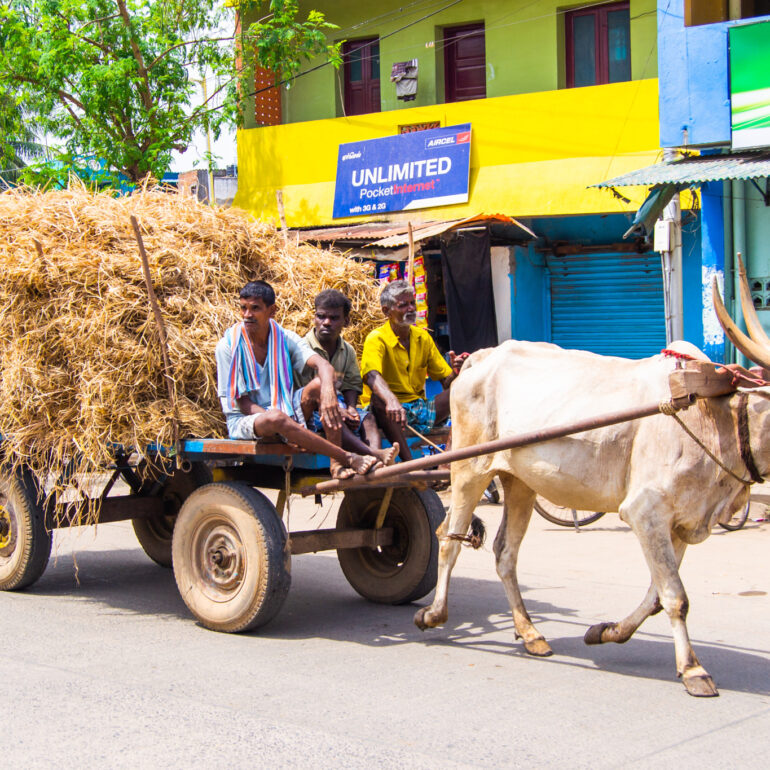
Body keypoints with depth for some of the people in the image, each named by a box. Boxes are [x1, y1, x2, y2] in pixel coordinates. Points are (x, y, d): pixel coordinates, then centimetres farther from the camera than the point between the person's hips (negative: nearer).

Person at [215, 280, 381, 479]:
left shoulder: (284, 338, -1)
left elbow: (322, 365, -18)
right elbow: (242, 402, -12)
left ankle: (336, 463, -32)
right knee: (275, 418, -38)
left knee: (320, 384, -20)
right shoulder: (228, 346, -10)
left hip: (285, 412, 4)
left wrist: (328, 392, -41)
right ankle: (348, 458, -36)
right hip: (244, 420, -4)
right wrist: (277, 420, -27)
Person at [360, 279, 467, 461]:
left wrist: (456, 372, -15)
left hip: (419, 408, 6)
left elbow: (446, 382, 11)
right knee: (378, 398, -38)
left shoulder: (423, 337, 11)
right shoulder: (377, 339, -8)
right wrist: (391, 400, -52)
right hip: (387, 412, -5)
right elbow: (371, 375, -31)